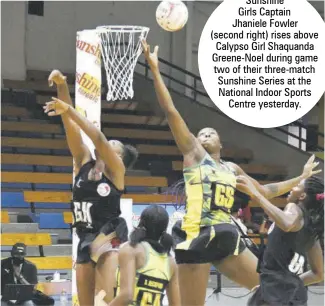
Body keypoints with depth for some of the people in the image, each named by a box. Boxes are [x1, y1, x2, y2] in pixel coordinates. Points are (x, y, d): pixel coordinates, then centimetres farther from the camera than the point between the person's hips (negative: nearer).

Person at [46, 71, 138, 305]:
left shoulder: (117, 170, -4)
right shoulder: (84, 162, 9)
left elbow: (98, 138, -20)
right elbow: (72, 127, 0)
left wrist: (69, 111, -29)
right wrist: (62, 87, -10)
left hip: (109, 240, -7)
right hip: (85, 240, 7)